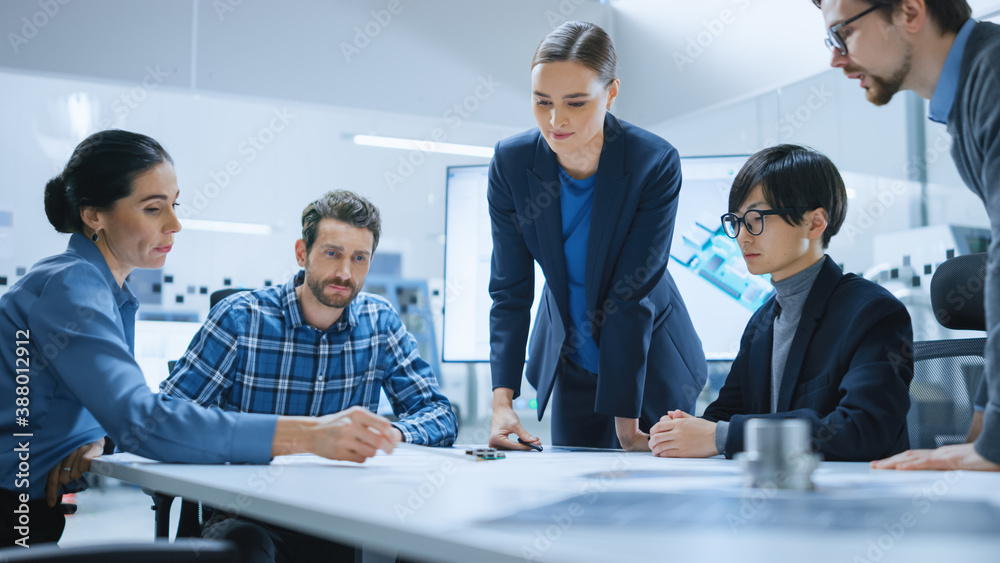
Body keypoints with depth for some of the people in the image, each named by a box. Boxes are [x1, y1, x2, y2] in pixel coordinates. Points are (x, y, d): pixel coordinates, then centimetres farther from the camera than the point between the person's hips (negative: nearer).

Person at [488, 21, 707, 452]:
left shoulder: (655, 164, -24)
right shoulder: (511, 162, -16)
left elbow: (633, 295, -24)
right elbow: (509, 290, -13)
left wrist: (625, 421, -22)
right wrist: (502, 401, -23)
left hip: (652, 364, -2)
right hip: (570, 363, 2)